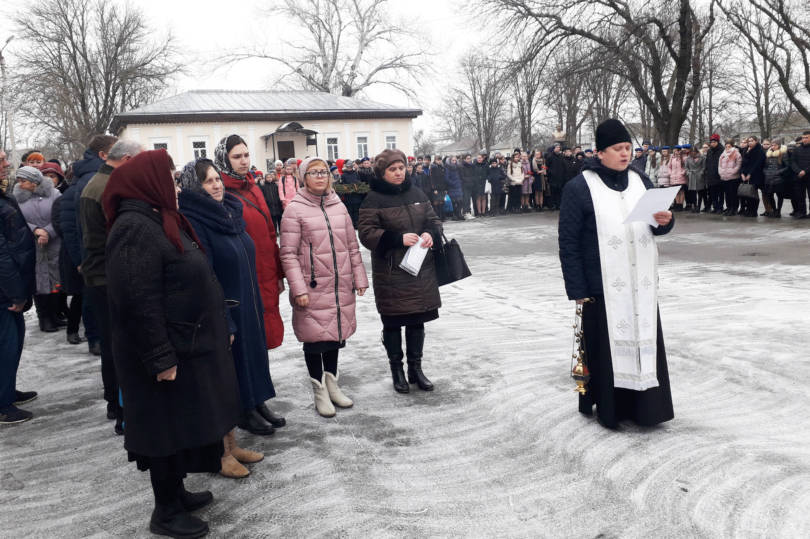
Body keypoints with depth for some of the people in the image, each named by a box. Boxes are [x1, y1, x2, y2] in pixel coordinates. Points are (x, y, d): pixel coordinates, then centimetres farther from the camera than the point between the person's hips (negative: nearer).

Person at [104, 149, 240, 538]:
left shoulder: (158, 220, 12)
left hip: (184, 342, 10)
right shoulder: (135, 228, -19)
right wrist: (160, 358, -24)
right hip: (167, 350, -10)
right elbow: (138, 301, -24)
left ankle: (176, 492, 35)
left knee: (182, 422, 19)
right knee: (169, 427, 3)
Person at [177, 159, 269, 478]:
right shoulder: (193, 223, -15)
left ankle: (232, 444, 29)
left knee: (237, 380, 15)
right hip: (220, 317, -8)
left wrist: (253, 311, 15)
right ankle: (223, 453, 17)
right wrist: (222, 324, -22)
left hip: (245, 311, 8)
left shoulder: (230, 213, 10)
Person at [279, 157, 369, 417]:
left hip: (341, 286, 5)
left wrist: (359, 278, 9)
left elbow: (352, 246, 13)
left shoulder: (339, 206, 9)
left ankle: (333, 385, 32)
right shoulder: (294, 209, -6)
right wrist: (298, 288, -15)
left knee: (335, 334, 15)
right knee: (315, 338, 3)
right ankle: (319, 391, 20)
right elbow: (288, 254, -9)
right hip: (313, 288, -5)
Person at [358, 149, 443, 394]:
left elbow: (434, 220, 14)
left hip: (421, 270, 5)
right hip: (390, 273, -5)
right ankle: (396, 369, 24)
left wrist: (431, 233, -9)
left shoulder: (416, 194, 9)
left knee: (417, 320, 13)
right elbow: (367, 233, -13)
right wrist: (399, 238, -24)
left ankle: (415, 368, 28)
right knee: (393, 323, 6)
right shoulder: (374, 199, -8)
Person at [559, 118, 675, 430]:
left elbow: (657, 226, 18)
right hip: (603, 287, -5)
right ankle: (610, 408, 17)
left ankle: (644, 406, 23)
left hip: (641, 284, 5)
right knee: (608, 347, 3)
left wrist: (664, 221, -7)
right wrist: (577, 290, -12)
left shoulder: (640, 181, 9)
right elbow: (568, 243, -9)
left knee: (644, 342, 9)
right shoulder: (579, 188, -8)